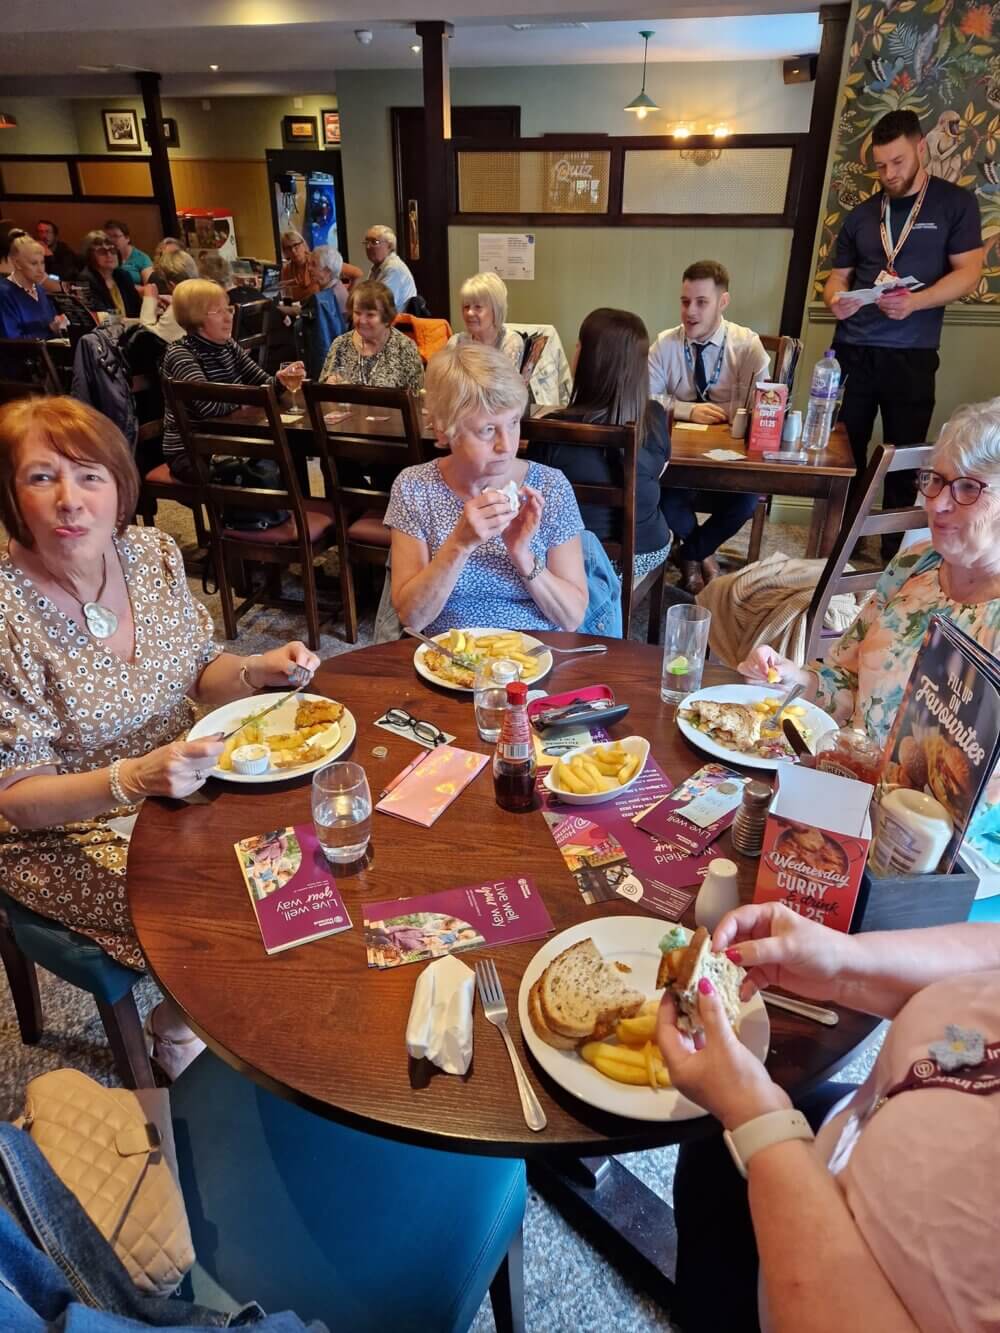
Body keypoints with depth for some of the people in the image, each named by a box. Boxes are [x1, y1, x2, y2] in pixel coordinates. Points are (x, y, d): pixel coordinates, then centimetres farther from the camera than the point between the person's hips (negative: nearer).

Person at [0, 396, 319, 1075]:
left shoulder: (153, 553, -7)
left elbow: (200, 671, 6)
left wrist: (257, 670, -15)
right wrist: (133, 779, -35)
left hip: (180, 783, 6)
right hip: (68, 834, -5)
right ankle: (183, 1028, 17)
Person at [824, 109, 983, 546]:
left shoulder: (955, 203, 3)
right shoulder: (861, 214, 13)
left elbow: (968, 273, -4)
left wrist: (913, 302, -22)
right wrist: (836, 300, -9)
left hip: (910, 355, -3)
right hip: (852, 350, 3)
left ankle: (894, 557, 12)